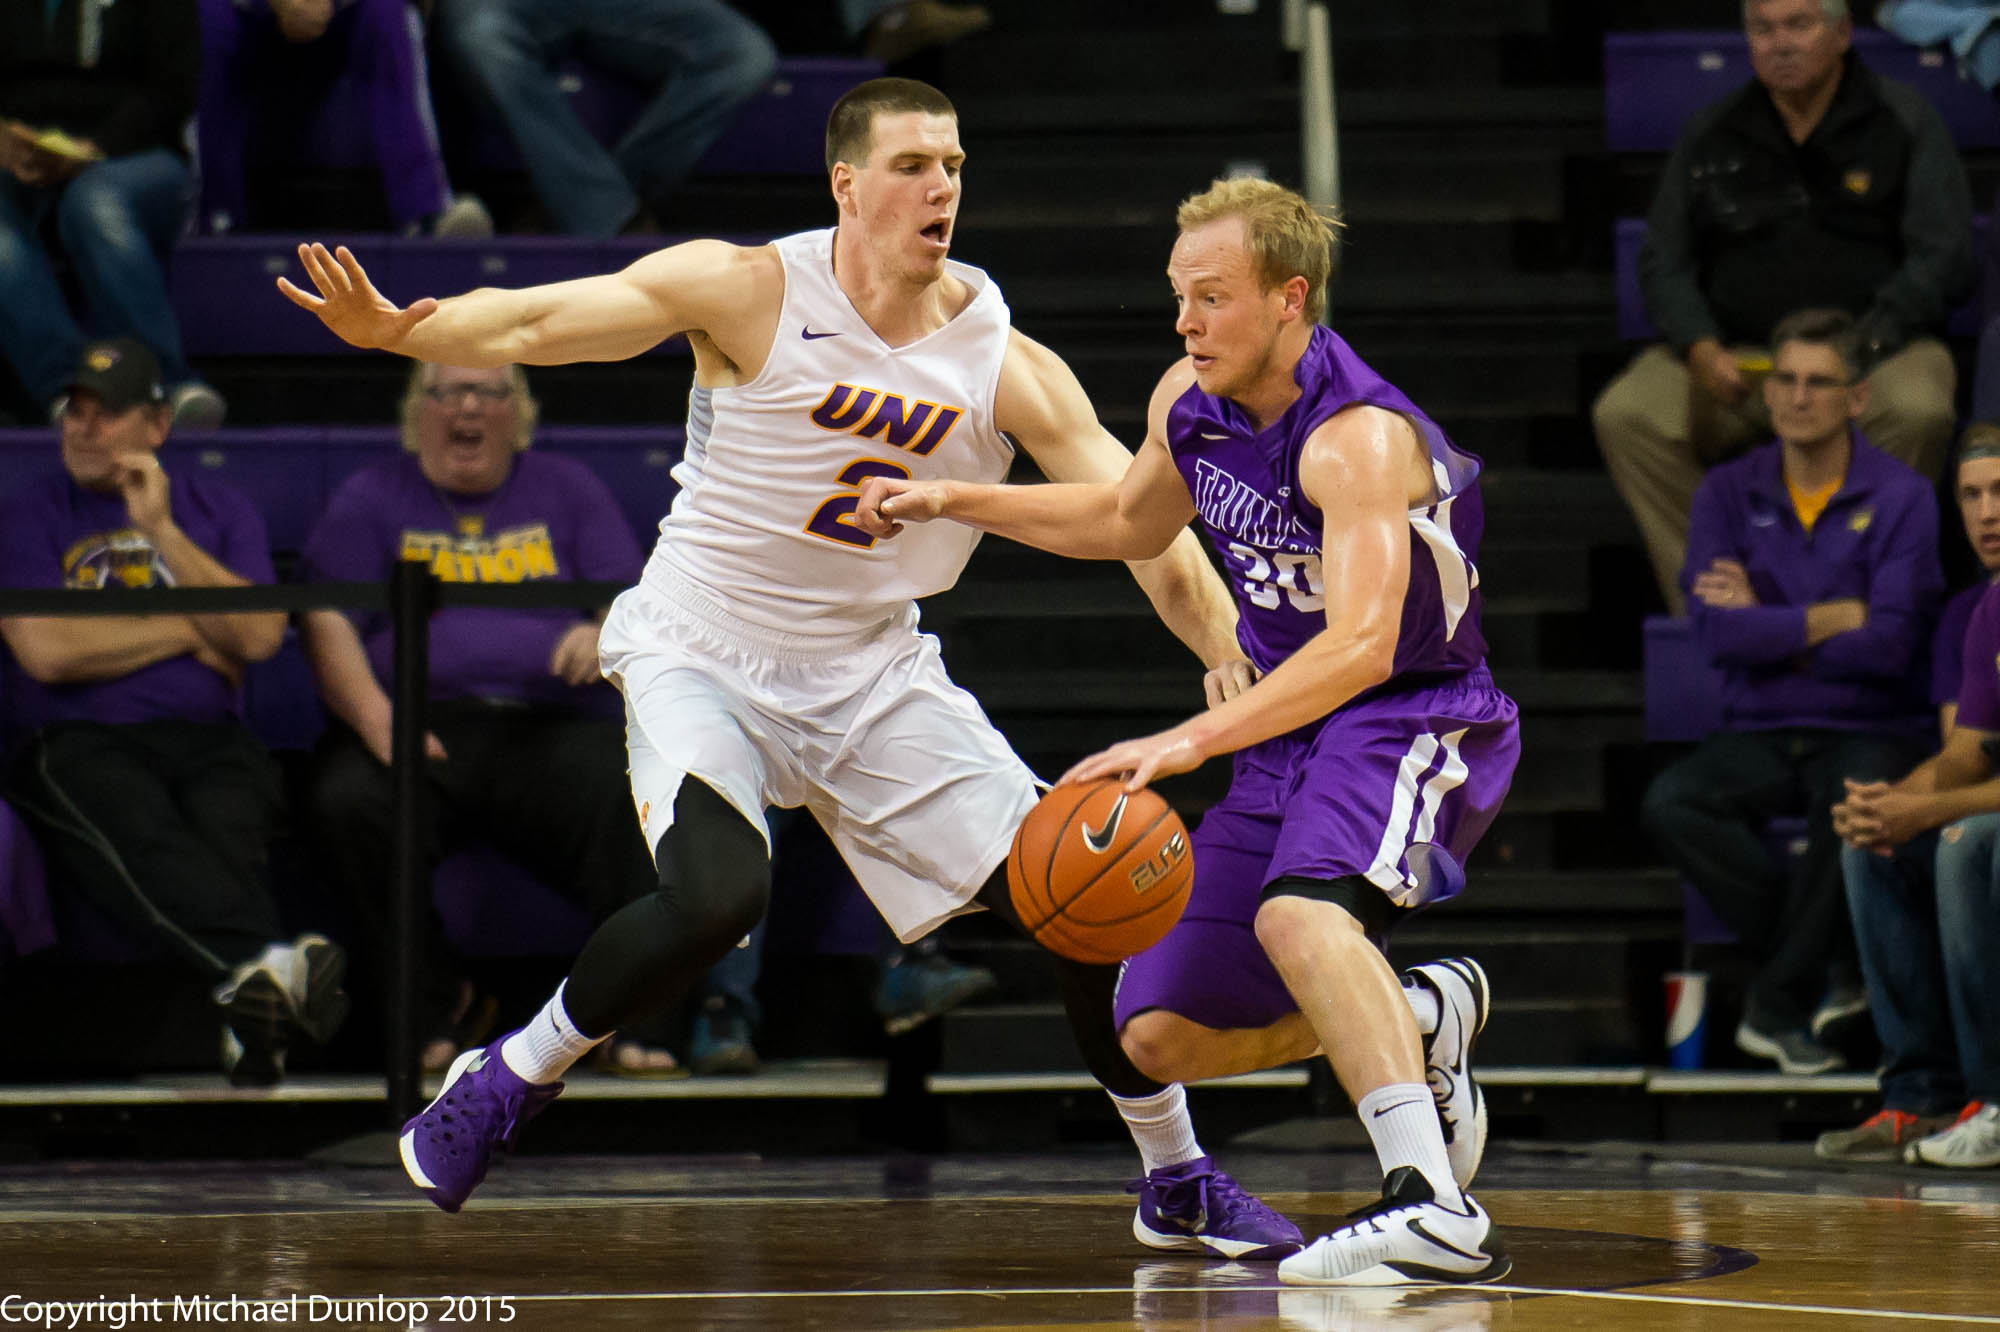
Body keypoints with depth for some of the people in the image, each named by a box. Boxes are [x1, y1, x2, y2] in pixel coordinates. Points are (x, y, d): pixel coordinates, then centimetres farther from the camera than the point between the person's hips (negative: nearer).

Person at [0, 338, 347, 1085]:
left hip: (207, 738, 2)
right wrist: (189, 633, 5)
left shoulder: (219, 511, 22)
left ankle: (252, 1003, -58)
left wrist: (163, 533, -1)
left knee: (228, 830, -34)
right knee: (140, 836, -37)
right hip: (79, 744, -2)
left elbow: (259, 636, 4)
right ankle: (264, 964, -62)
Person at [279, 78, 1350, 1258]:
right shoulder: (752, 293, -14)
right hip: (702, 657, -4)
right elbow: (534, 323, -17)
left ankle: (1178, 1182, 17)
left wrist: (1232, 655, -25)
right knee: (719, 896, -31)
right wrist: (398, 331, -36)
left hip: (872, 671, 4)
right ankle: (509, 1080, -5)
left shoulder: (1004, 363, -7)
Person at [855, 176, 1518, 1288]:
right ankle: (1423, 1019, 27)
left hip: (1420, 715, -9)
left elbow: (1362, 645, -39)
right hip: (1295, 728, 9)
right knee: (1163, 1035, 6)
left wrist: (1192, 740, -48)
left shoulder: (1358, 437, -26)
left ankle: (1434, 1208, -47)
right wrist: (952, 502, 16)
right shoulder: (1190, 403, 0)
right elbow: (1131, 521, 23)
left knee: (1299, 912, -39)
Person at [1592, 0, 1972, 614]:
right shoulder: (1711, 136, 14)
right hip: (1734, 352, 3)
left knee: (1916, 412, -37)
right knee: (1625, 415, -24)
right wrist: (1701, 350, -8)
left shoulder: (1905, 123, 5)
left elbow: (1943, 261, -2)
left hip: (1874, 348, -3)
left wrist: (1853, 350, -16)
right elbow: (1663, 262, 13)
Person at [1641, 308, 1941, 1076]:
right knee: (1668, 807, -27)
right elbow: (1716, 632, -8)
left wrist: (1769, 624, -7)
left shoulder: (1901, 497, -3)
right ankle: (1837, 966, -15)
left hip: (1867, 732, -3)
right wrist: (1834, 618, -10)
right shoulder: (1729, 494, 5)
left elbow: (1890, 645, -14)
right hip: (1758, 734, 3)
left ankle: (1782, 1005, -16)